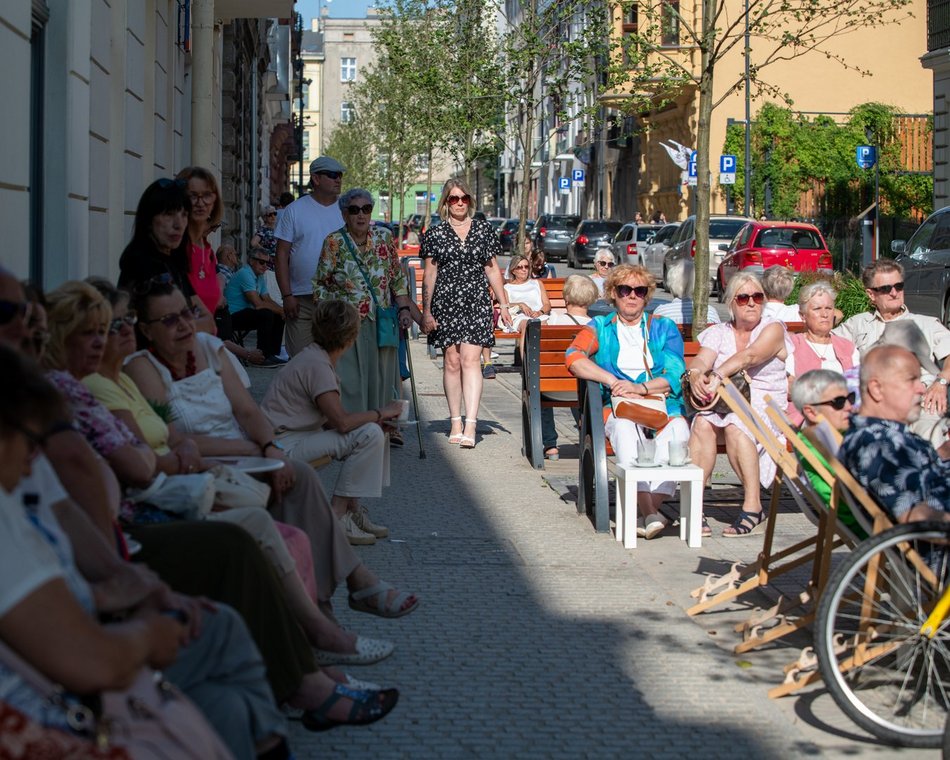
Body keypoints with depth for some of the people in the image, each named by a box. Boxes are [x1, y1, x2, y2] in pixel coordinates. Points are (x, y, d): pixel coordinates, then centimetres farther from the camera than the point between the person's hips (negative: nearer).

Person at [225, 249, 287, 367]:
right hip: (233, 316, -10)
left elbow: (268, 300, 13)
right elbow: (257, 304, -25)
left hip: (245, 313, 10)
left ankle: (273, 354, 7)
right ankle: (264, 357, -23)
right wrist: (281, 311, -18)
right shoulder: (245, 274, -19)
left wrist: (282, 310, -7)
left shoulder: (260, 277, 13)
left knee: (278, 318, 5)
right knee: (266, 314, -28)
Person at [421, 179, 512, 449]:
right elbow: (429, 273, 6)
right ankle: (455, 422, 13)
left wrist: (504, 304, 10)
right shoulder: (435, 233, 5)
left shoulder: (484, 230, 9)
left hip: (477, 303, 0)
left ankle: (470, 424, -18)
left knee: (470, 360, -11)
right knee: (452, 361, 3)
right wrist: (426, 310, 2)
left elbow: (492, 269, 12)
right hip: (446, 303, 0)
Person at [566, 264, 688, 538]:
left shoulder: (664, 327, 19)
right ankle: (650, 514, -41)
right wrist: (613, 381, -16)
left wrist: (639, 388, -15)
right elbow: (574, 357, -3)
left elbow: (675, 374, 4)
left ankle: (647, 511, -36)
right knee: (625, 429, -38)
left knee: (678, 431, -35)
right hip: (619, 409, -1)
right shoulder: (601, 327, 18)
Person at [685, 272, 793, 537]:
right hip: (724, 403, 3)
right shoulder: (718, 333, 15)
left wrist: (718, 375, -35)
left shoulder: (772, 329, 3)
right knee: (702, 424, -30)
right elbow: (701, 359, -5)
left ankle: (753, 508, -31)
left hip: (765, 404, -3)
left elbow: (749, 357, -18)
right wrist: (695, 374, -30)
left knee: (735, 425, -35)